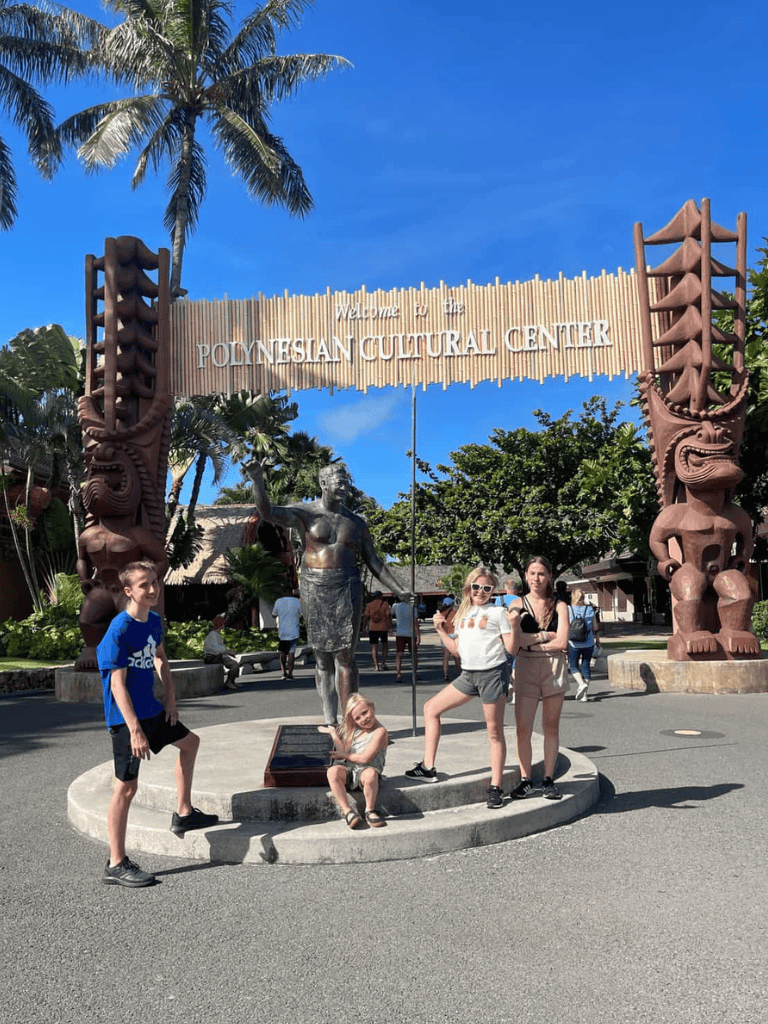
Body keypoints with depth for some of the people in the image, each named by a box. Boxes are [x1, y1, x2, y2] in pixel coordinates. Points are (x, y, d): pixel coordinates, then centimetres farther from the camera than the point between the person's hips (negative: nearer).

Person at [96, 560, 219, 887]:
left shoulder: (154, 621, 3)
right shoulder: (119, 630, -22)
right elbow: (117, 685, -24)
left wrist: (170, 694, 12)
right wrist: (135, 730, -28)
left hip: (150, 709, 9)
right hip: (126, 717, -9)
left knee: (189, 742, 24)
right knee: (126, 787, -4)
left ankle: (183, 814, 36)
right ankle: (116, 865, 8)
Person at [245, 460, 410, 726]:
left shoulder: (356, 522, 10)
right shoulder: (304, 514, 1)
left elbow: (373, 561, 14)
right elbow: (268, 512, -14)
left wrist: (397, 589, 7)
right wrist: (258, 481, -31)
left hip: (347, 592, 1)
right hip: (315, 592, -1)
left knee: (345, 657, -4)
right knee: (322, 658, 6)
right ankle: (329, 721, 15)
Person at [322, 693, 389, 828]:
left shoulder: (380, 731, -6)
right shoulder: (354, 730, 18)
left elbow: (365, 758, -12)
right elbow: (343, 752, 10)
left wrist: (344, 755, 2)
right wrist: (333, 734, 4)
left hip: (366, 770, -5)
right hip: (348, 771, 5)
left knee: (370, 774, -41)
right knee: (333, 771, -29)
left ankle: (370, 811, -19)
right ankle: (347, 811, -26)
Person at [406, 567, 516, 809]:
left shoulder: (497, 613, -1)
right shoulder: (462, 614, 15)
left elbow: (511, 648, -6)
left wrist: (514, 625, -19)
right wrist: (441, 630, 9)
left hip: (493, 673, -6)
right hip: (468, 675, 6)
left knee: (494, 732, 1)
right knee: (431, 708, 7)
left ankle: (495, 787, 11)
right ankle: (428, 768, 15)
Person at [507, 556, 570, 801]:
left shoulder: (559, 606, 5)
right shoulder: (517, 606, 5)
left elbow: (562, 642, -5)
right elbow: (517, 640, -7)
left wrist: (531, 641, -6)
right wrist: (546, 636, -10)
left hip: (554, 668, 0)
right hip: (525, 670, 0)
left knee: (551, 727, 7)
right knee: (523, 728, -3)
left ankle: (549, 780, 16)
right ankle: (525, 779, 9)